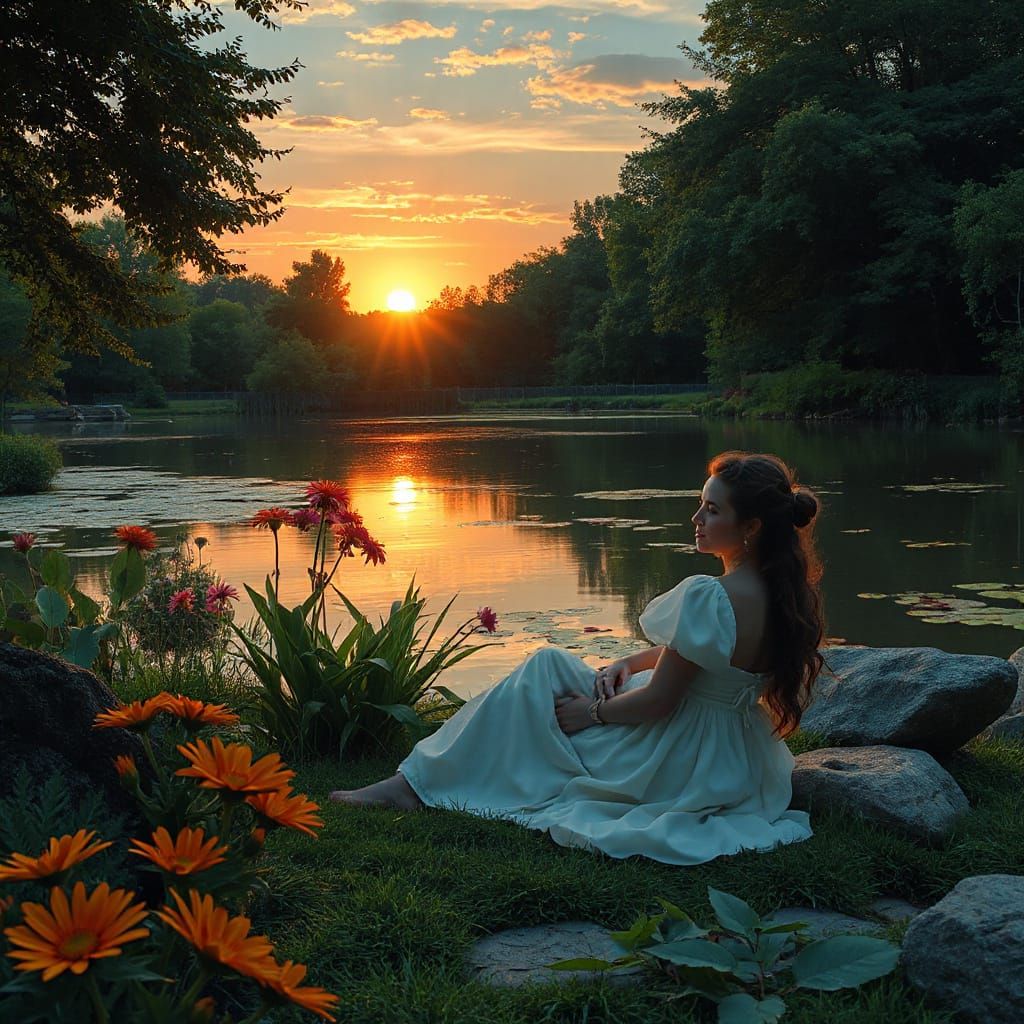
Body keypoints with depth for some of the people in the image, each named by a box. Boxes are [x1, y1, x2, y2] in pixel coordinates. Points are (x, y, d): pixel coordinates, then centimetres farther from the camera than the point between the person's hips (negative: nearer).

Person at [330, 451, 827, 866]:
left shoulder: (709, 597, -29)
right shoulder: (783, 589, 0)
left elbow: (657, 700, -23)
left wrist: (593, 711, -6)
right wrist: (627, 664, 4)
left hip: (675, 766, -9)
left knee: (544, 671, 4)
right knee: (552, 665, 18)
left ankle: (416, 783, 14)